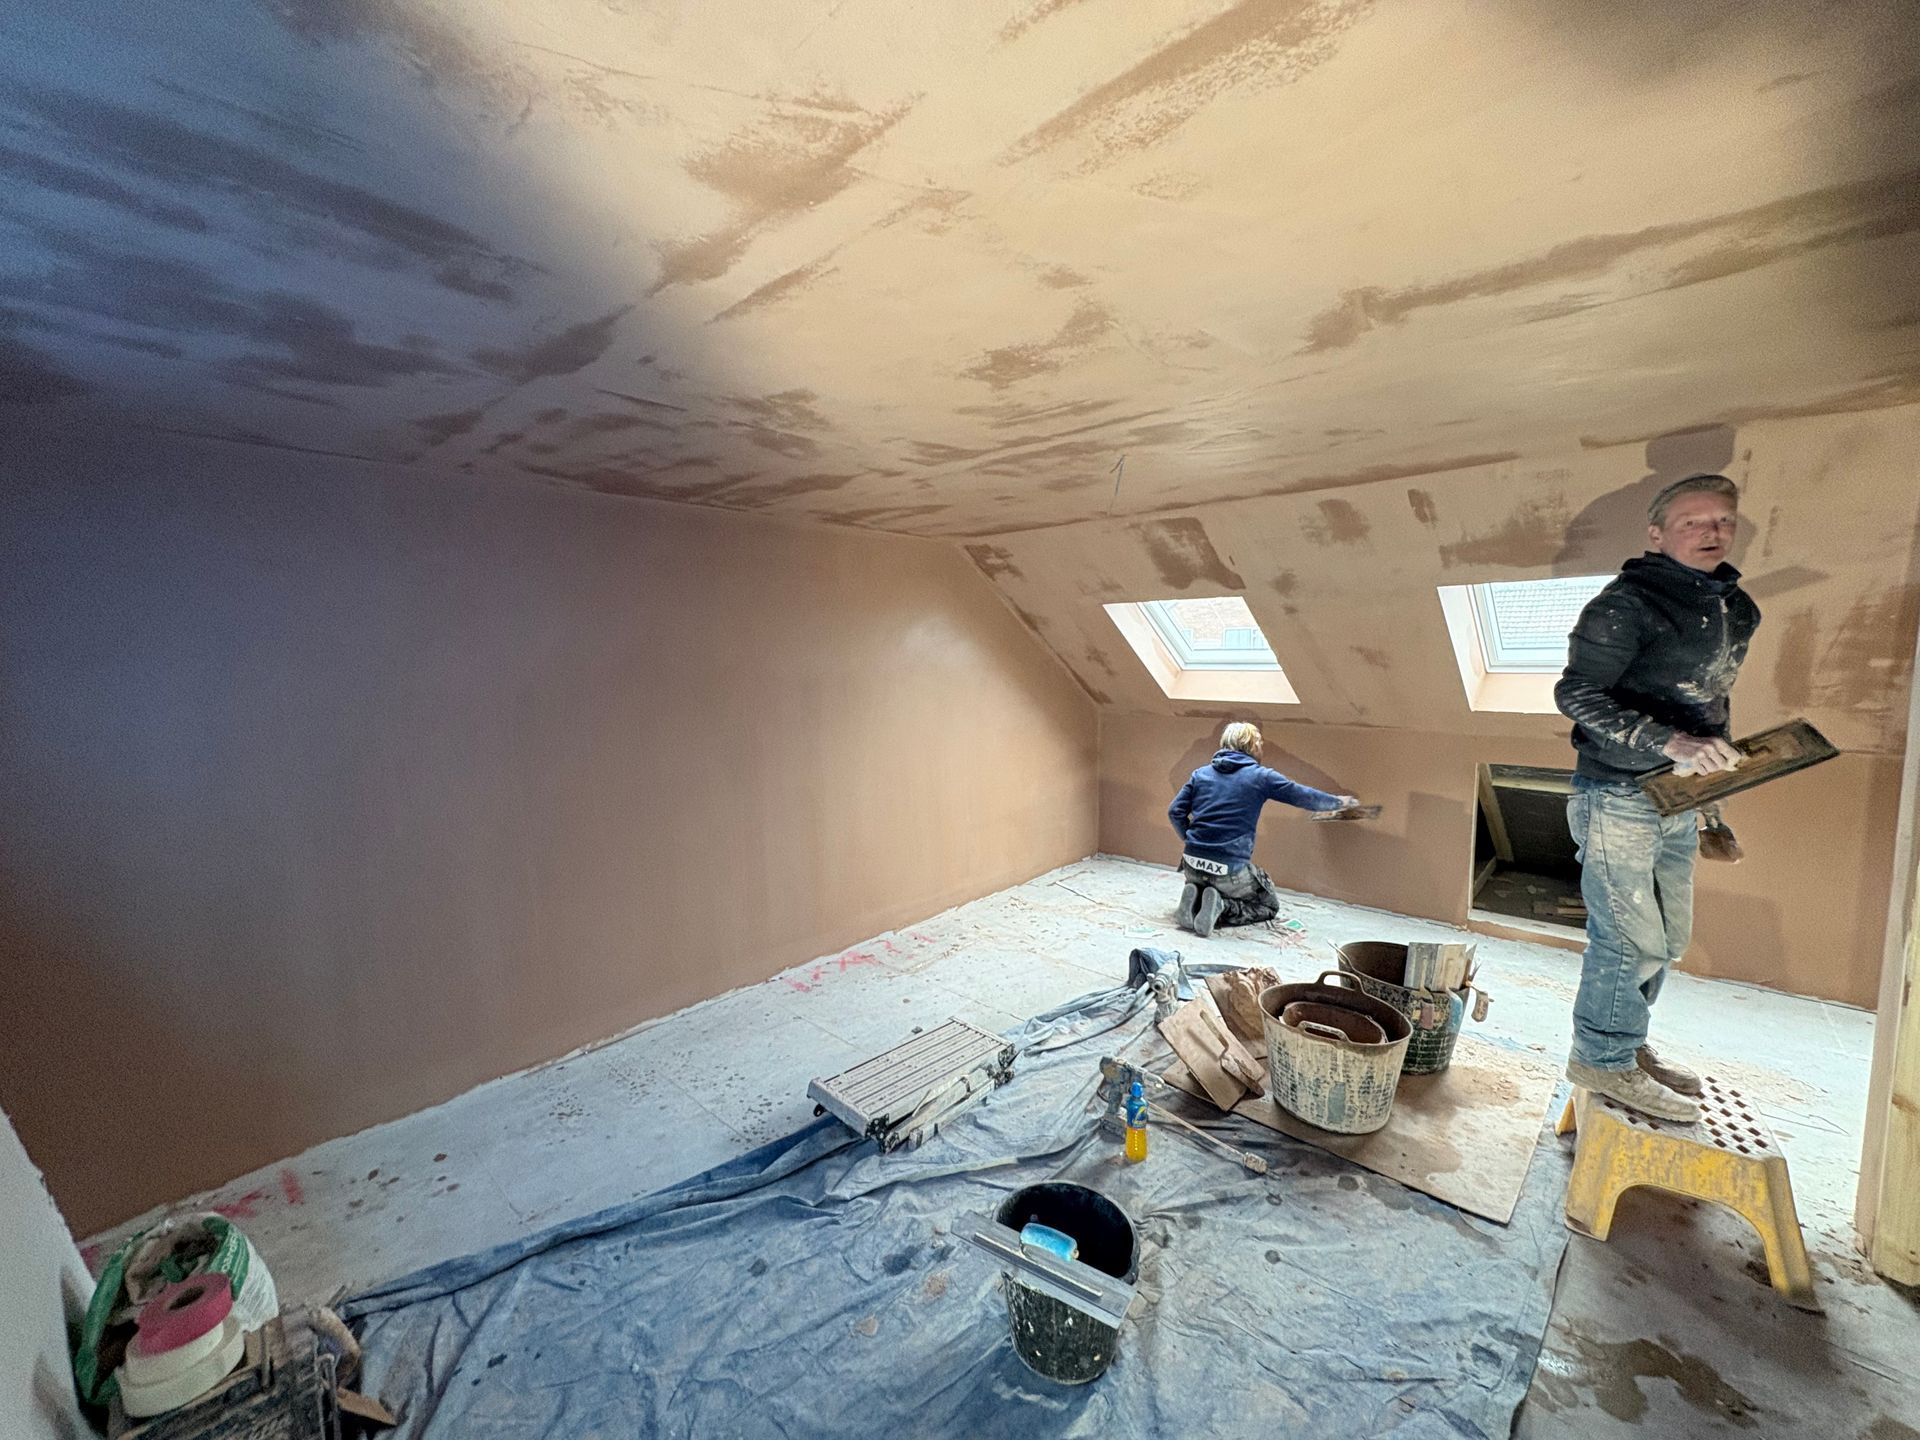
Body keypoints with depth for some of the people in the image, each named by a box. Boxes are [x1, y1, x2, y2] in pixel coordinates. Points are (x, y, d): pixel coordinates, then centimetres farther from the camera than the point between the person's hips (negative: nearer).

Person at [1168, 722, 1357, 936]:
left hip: (1193, 864, 5)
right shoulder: (1260, 776, -2)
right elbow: (1304, 796, 9)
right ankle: (1222, 907, -8)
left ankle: (1195, 898, 0)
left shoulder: (1201, 773, 8)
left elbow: (1175, 811, 4)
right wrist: (1339, 802, 27)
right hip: (1230, 869, -4)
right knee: (1269, 906, 19)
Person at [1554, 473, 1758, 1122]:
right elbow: (1576, 692, -18)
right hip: (1619, 796, -9)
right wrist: (1669, 742, -27)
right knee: (1631, 937, -3)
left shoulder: (1737, 609, 13)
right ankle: (1604, 1059, 14)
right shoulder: (1627, 603, -13)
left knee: (1668, 937, 17)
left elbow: (1714, 698, 23)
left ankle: (1627, 1043, 33)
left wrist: (1713, 772, 23)